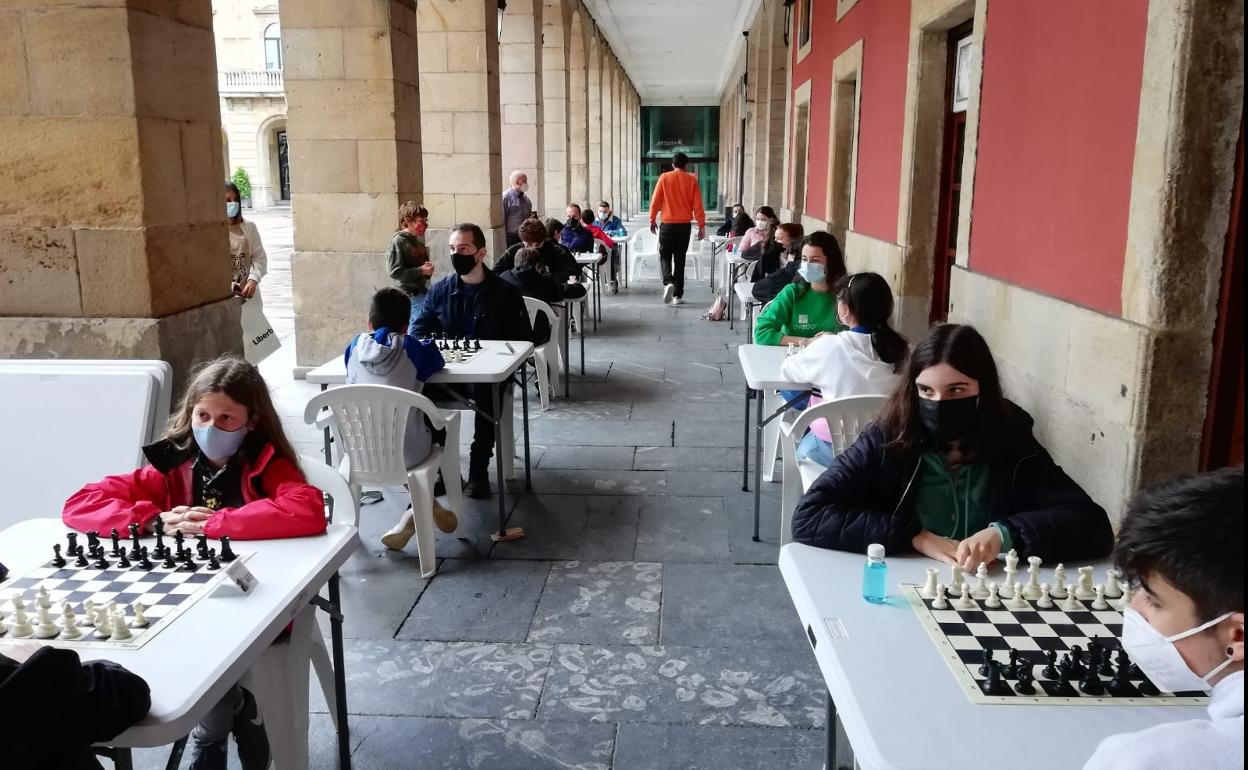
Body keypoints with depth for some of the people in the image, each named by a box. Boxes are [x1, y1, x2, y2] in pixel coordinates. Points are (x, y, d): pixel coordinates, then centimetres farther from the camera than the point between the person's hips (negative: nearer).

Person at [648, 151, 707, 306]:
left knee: (665, 256, 10)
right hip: (685, 225, 1)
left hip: (667, 224, -1)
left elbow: (655, 200, -2)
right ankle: (677, 295, 6)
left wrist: (652, 219, 9)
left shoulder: (664, 177, -1)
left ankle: (668, 282, -17)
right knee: (680, 259, 8)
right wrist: (701, 226, 4)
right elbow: (697, 205, -1)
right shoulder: (692, 180, 0)